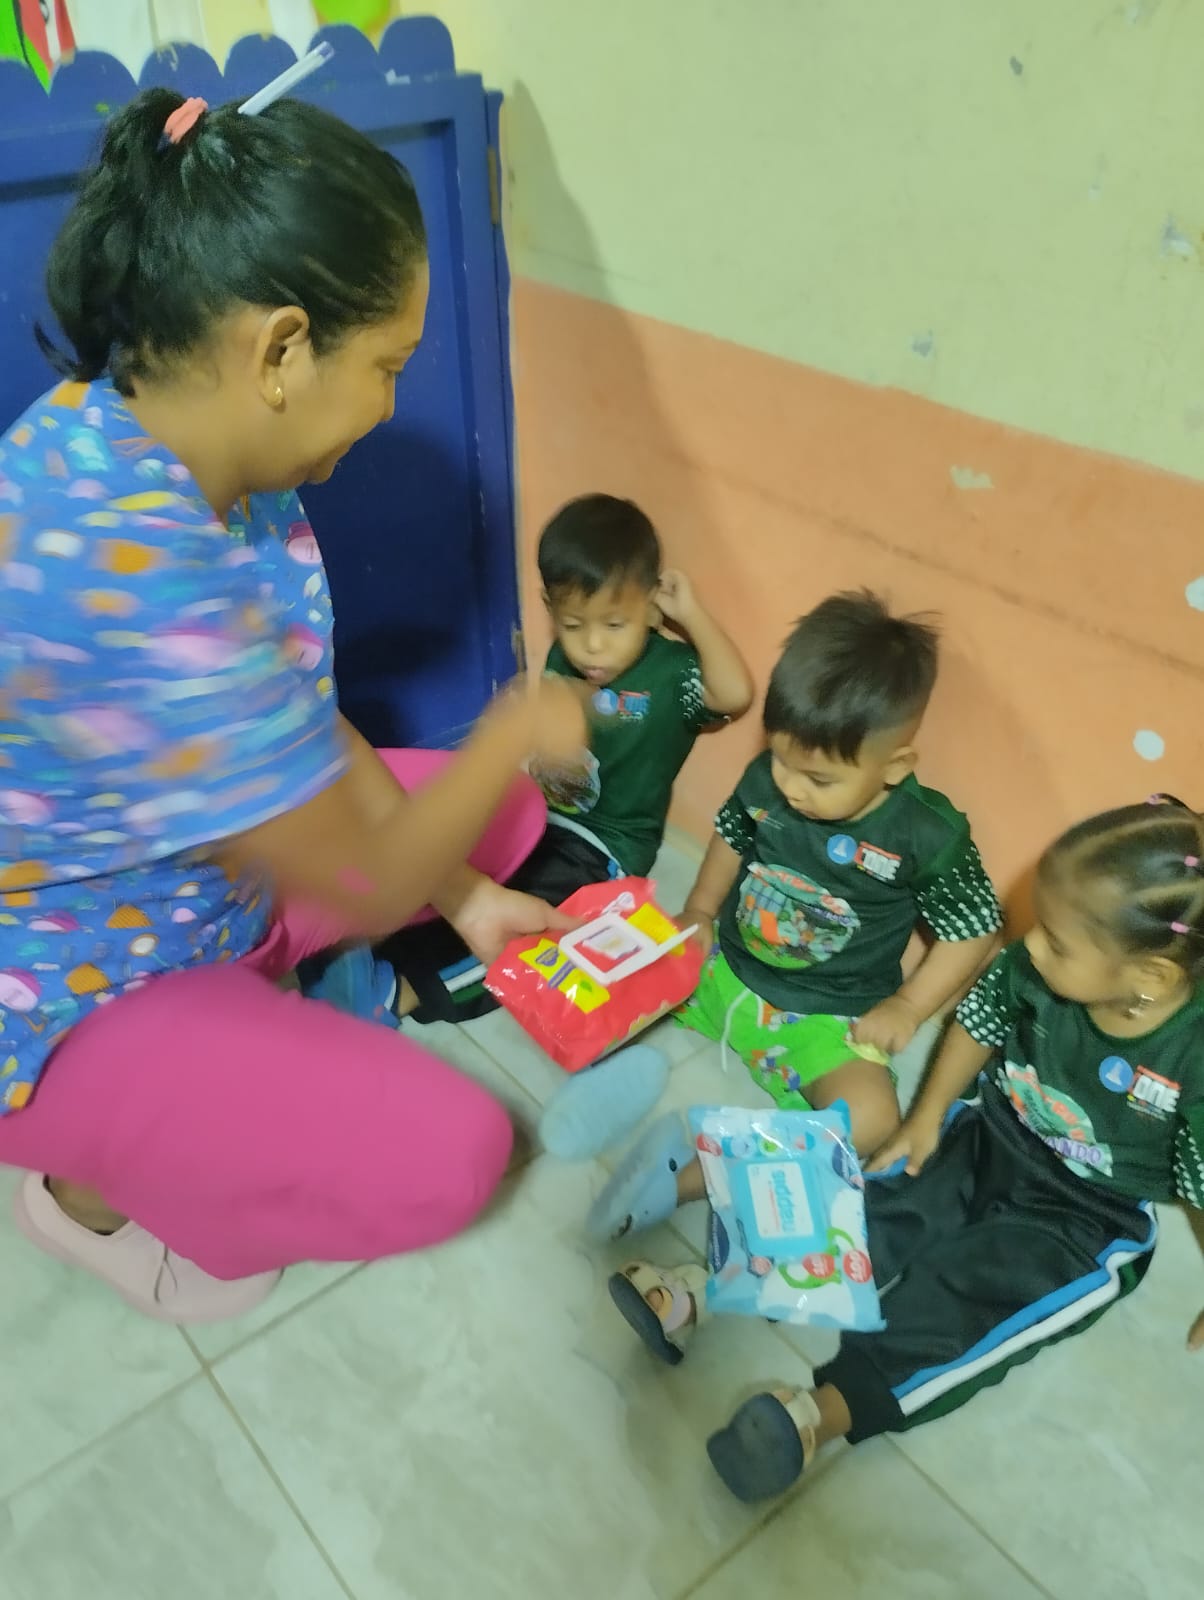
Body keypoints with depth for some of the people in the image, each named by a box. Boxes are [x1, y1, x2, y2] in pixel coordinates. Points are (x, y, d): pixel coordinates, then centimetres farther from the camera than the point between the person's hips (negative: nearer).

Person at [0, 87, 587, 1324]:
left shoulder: (200, 446, -10)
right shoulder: (126, 566, -39)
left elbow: (303, 721, -1)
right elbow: (363, 885, -29)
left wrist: (462, 895, -1)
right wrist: (520, 726, -13)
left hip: (209, 869, 8)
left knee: (504, 811, 8)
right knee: (446, 1157, -15)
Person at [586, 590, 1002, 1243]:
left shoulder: (929, 836, -21)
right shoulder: (766, 778, -12)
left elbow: (975, 931, -8)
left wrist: (906, 1007, -13)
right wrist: (698, 912, 0)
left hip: (827, 1014, -3)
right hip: (722, 967, 4)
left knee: (871, 1119, -28)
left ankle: (694, 1171, -23)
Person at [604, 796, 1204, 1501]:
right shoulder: (1033, 967, -18)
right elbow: (980, 1026, 1)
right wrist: (927, 1117, -2)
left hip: (1090, 1219, -4)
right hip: (989, 1138, 4)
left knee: (970, 1293, -25)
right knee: (874, 1202, -14)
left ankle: (828, 1409, -37)